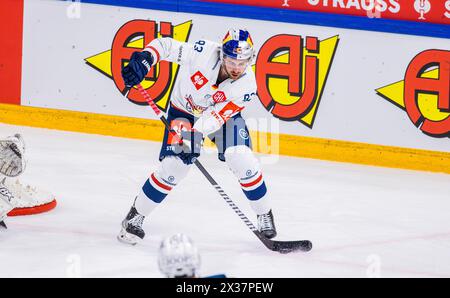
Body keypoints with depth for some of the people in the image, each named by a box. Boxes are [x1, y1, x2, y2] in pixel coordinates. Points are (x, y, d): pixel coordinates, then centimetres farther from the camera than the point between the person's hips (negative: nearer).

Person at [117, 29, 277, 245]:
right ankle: (135, 217, 3)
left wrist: (196, 133, -46)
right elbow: (165, 45, -22)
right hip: (183, 111, -1)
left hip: (223, 114, 1)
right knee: (173, 167, -15)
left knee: (241, 160, -17)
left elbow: (217, 115, -32)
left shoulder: (247, 85, -29)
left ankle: (264, 215, 4)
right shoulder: (203, 52, -32)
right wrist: (143, 60, -40)